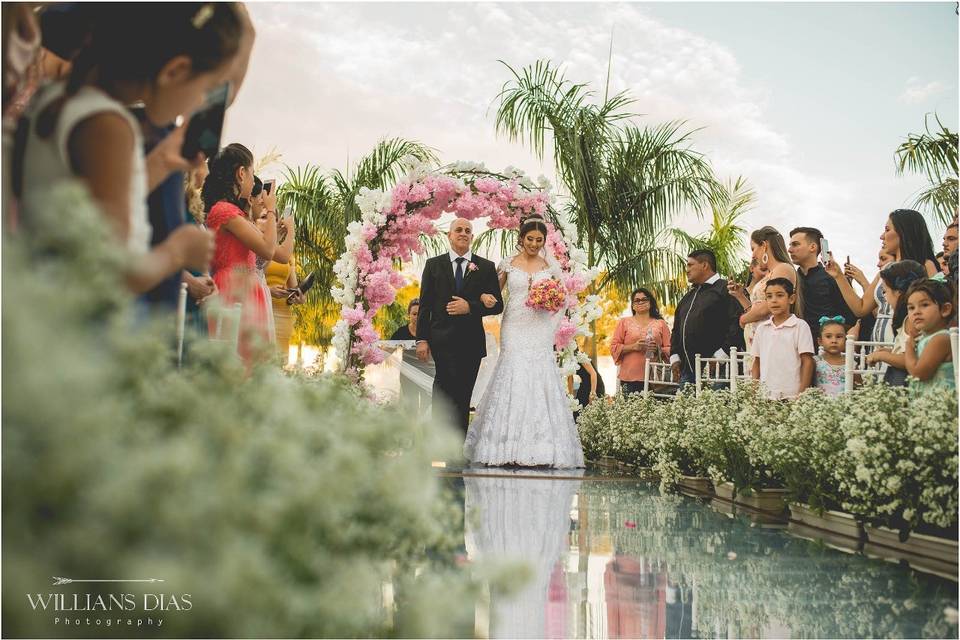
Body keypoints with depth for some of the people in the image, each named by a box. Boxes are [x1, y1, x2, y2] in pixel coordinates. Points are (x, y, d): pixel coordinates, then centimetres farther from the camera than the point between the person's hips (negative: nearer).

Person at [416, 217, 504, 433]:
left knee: (463, 397, 7)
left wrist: (470, 307, -11)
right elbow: (425, 305, 4)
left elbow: (497, 305, 5)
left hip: (471, 342, 2)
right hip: (442, 340, -2)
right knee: (448, 389, -14)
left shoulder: (486, 267, 8)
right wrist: (422, 339, -4)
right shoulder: (434, 265, 7)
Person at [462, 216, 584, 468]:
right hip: (514, 330, -1)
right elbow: (494, 292, 11)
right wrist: (485, 296, -10)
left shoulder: (551, 267, 10)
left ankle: (542, 449, -4)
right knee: (513, 380, -8)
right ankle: (508, 447, -7)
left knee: (540, 380, -7)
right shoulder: (508, 264, 7)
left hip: (540, 332, 1)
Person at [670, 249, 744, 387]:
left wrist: (720, 356, -18)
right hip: (687, 369, 8)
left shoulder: (726, 290, -2)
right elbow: (677, 330, 29)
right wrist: (675, 357, 14)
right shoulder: (689, 297, 26)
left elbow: (737, 325, -14)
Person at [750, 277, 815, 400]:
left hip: (791, 395, -3)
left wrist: (802, 394, -8)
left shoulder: (800, 326, -1)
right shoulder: (762, 329, 11)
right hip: (765, 394, 3)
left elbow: (807, 362, -3)